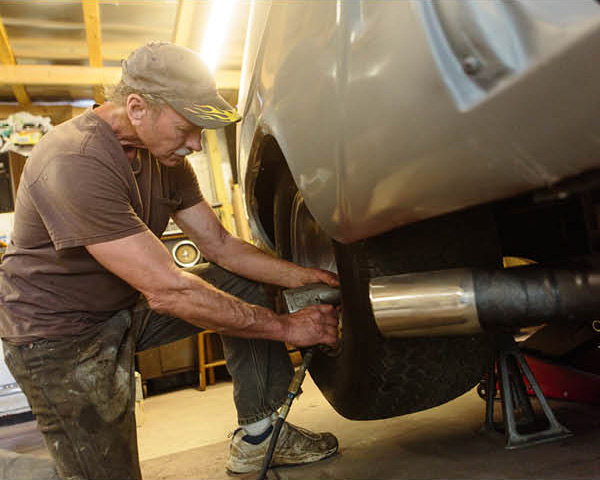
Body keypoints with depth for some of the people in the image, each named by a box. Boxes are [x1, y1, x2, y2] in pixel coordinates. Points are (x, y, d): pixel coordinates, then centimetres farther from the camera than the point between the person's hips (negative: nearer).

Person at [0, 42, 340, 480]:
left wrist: (302, 275, -12)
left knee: (244, 284, -2)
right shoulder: (74, 164, -32)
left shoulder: (163, 151, -5)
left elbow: (219, 245, 0)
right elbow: (167, 291, -34)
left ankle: (258, 436, 4)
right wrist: (286, 328, -27)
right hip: (62, 332, -7)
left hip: (129, 307, 8)